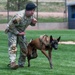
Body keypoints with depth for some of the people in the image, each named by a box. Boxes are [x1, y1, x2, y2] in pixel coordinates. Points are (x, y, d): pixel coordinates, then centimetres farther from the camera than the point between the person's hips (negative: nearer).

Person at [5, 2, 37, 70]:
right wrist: (18, 33, -22)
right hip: (12, 31, -7)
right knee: (13, 46, -25)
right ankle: (12, 63, -36)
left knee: (24, 48, 8)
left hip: (21, 32, 7)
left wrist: (33, 22, -16)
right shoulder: (19, 16, -35)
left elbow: (31, 23, 8)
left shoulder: (31, 15, -12)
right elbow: (11, 26, -27)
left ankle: (21, 64, 22)